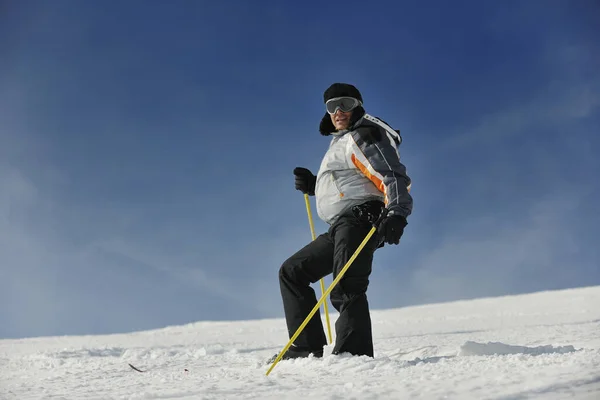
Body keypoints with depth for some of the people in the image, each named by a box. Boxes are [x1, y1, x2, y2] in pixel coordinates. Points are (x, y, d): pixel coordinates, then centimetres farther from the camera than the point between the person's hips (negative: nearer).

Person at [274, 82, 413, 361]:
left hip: (360, 219, -10)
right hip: (341, 227, 10)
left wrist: (397, 213, -32)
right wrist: (313, 186, 20)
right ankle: (307, 349, 7)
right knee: (291, 272, 12)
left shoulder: (361, 137, -3)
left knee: (345, 289, -24)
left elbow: (393, 177, -16)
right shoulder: (341, 142, 27)